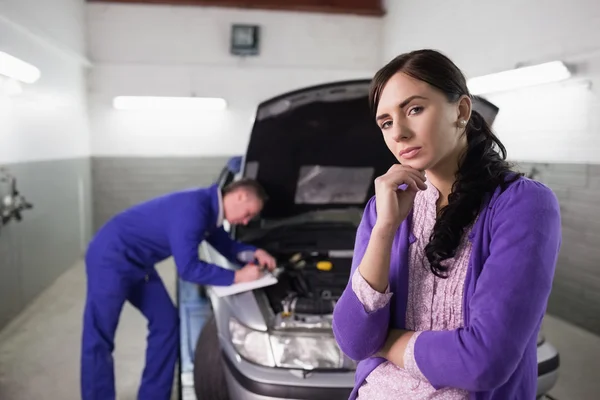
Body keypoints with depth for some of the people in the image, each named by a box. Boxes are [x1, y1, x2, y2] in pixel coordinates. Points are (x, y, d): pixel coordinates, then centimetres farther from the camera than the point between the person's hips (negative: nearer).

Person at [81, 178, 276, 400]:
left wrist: (253, 253, -5)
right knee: (99, 339, -2)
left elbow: (227, 246, 14)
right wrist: (236, 277, -23)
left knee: (166, 323, 8)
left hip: (137, 264, 10)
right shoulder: (193, 209, -29)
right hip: (110, 258, -10)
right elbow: (188, 268, -28)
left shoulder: (210, 210, 2)